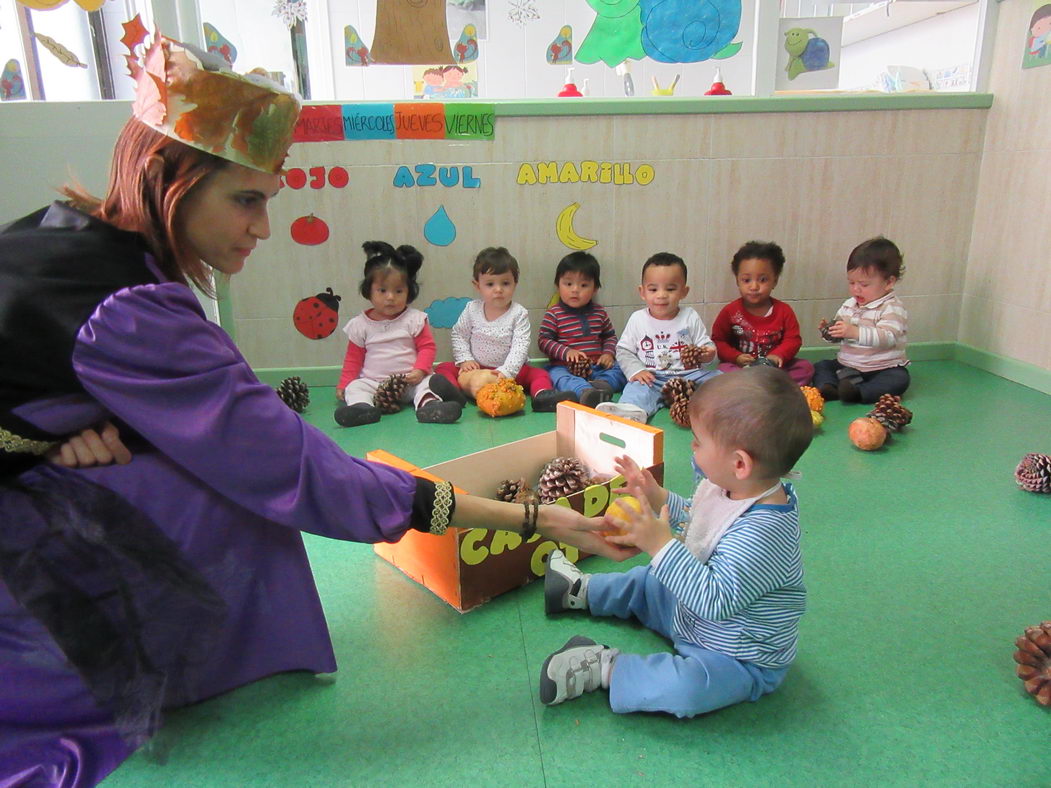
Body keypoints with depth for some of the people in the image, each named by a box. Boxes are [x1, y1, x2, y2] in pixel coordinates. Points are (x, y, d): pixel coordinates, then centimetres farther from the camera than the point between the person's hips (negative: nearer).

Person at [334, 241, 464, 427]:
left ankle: (429, 404, -56)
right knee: (355, 388, -23)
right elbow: (353, 358, 13)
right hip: (373, 382, 2)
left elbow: (427, 347, 2)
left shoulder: (414, 319, 4)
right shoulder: (360, 324, 8)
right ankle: (363, 408, -51)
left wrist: (420, 371, -15)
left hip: (411, 381, -1)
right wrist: (344, 385, 5)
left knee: (427, 383, -28)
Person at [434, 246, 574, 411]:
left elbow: (520, 347, -18)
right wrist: (465, 359, -6)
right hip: (476, 369, 2)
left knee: (539, 374, -26)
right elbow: (458, 335, 9)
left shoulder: (519, 314, -10)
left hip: (510, 370, -2)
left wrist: (506, 371, -31)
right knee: (443, 368, -16)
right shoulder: (472, 310, -2)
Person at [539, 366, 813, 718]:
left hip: (742, 661, -9)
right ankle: (582, 590, 43)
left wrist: (662, 545, -40)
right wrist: (659, 498, 1)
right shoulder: (730, 490, -8)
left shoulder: (763, 531, -37)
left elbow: (716, 599, -41)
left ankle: (605, 669, -19)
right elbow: (697, 520, 13)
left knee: (687, 686, -36)